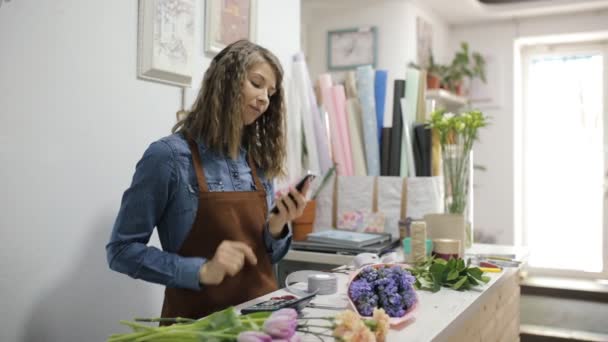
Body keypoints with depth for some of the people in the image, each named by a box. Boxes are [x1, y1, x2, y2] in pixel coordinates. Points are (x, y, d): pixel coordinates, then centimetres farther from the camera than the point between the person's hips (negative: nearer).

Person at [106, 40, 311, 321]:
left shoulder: (259, 161, 6)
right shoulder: (169, 155, -9)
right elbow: (122, 249, -7)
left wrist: (276, 228, -6)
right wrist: (201, 271, -18)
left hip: (262, 312, 4)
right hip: (200, 319, -4)